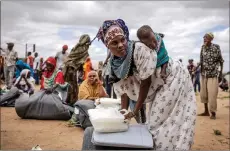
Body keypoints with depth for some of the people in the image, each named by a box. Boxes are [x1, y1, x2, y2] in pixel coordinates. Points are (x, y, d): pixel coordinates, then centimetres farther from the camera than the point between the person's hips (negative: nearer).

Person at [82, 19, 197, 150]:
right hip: (159, 87, 7)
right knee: (156, 123, 14)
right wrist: (123, 113, -7)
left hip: (174, 79, -7)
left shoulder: (140, 49, -32)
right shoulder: (115, 63, -10)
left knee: (170, 125, -6)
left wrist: (135, 111, -19)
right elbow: (123, 89, -2)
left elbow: (146, 82, -26)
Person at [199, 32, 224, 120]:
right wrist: (201, 72, 6)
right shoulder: (203, 47, 2)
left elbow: (221, 61, -4)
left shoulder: (216, 47, -9)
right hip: (204, 74, 5)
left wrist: (221, 73, -7)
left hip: (213, 74, -4)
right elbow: (201, 61, 8)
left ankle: (213, 113, 3)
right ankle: (206, 111, 20)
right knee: (203, 93, 7)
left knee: (212, 93, -10)